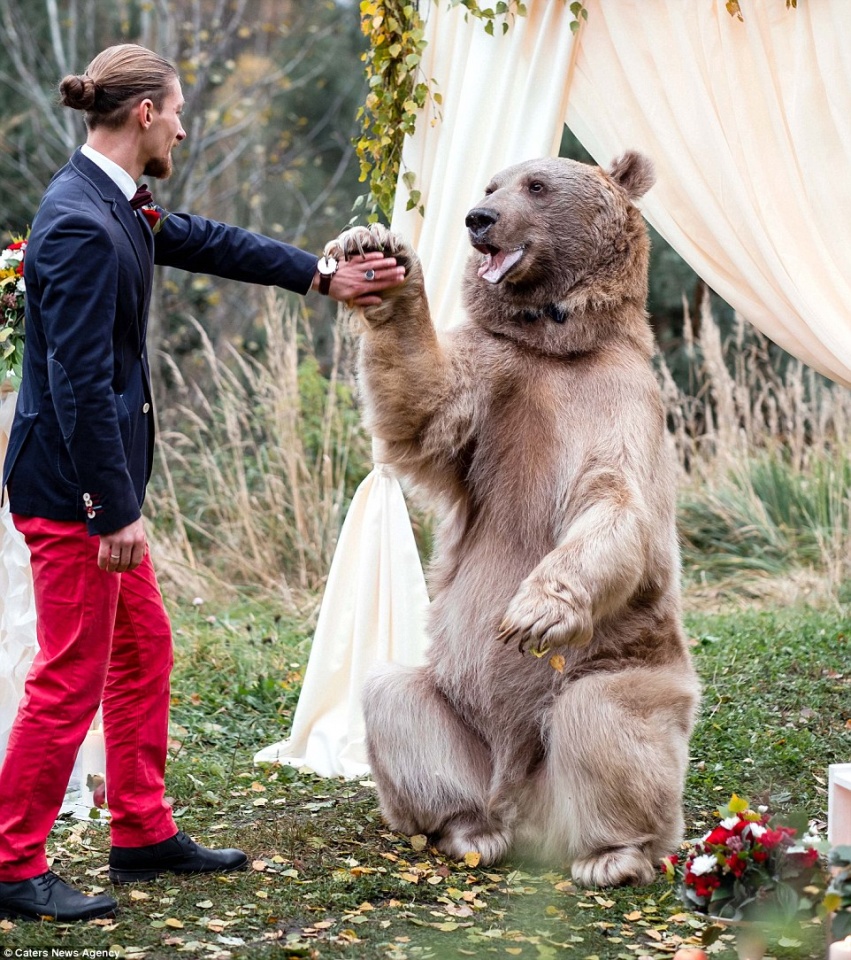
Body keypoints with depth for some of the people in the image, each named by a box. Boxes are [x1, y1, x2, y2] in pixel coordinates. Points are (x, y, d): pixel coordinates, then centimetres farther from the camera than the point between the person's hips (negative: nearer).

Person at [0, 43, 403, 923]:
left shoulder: (115, 206, 8)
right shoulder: (81, 227, -22)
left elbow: (207, 243, 23)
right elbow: (81, 381, -24)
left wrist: (323, 276, 27)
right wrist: (115, 512, -21)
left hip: (103, 479, 10)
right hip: (72, 486, -10)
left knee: (142, 651, 18)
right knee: (71, 680, -1)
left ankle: (143, 834, 31)